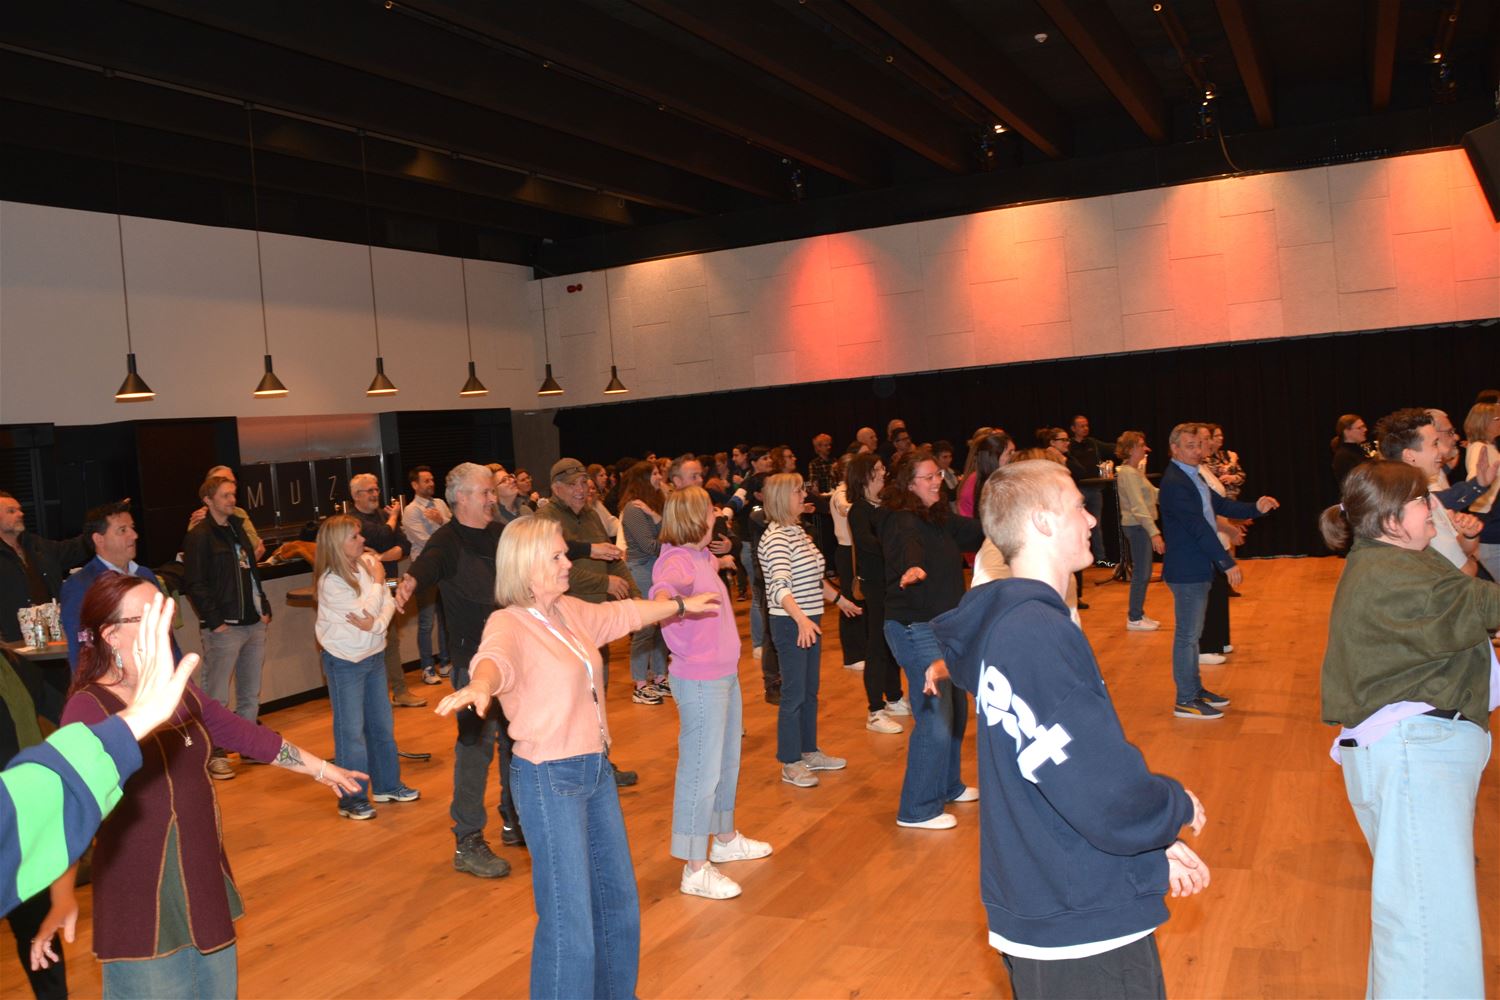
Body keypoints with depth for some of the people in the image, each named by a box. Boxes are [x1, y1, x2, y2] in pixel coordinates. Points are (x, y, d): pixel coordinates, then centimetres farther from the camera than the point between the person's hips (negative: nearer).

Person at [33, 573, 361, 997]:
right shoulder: (88, 708, -18)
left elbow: (242, 733, 13)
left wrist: (320, 768, 19)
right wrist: (62, 897, -39)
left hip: (204, 874, 7)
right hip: (144, 889, -7)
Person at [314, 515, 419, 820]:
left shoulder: (368, 562, -4)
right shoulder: (330, 580, -19)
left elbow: (388, 603, -6)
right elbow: (365, 611, -23)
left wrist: (377, 623, -24)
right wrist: (377, 581, -12)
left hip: (374, 655, 6)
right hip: (344, 661, -6)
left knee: (382, 724, 16)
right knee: (351, 730, 2)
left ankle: (387, 785, 32)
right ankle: (352, 799, 14)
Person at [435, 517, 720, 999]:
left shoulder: (569, 610, 6)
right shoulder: (509, 624, -17)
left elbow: (620, 614, 24)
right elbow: (495, 657, -40)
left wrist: (680, 605, 35)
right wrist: (478, 685, -63)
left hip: (595, 768, 8)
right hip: (549, 778, -8)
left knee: (618, 897, 20)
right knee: (570, 918, -2)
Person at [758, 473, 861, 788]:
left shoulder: (798, 531, 10)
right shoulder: (776, 538, -19)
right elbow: (780, 586, -31)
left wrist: (839, 599, 31)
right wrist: (801, 619, -45)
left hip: (809, 621, 9)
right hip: (790, 624, -9)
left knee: (810, 691, 17)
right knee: (794, 694, 0)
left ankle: (809, 752, 30)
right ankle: (790, 764, 11)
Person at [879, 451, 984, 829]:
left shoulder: (938, 518, 8)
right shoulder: (902, 522, -19)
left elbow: (973, 532, 23)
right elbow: (908, 549, -41)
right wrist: (913, 569, -61)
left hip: (944, 625, 10)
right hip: (916, 628, -10)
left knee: (955, 709, 20)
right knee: (935, 717, -9)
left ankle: (948, 785, 38)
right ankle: (918, 809, 3)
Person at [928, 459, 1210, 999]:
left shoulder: (1006, 625, 7)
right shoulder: (1040, 635, -25)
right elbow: (1109, 799, -26)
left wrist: (1153, 849, 11)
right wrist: (1180, 806, -6)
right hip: (1086, 933, -9)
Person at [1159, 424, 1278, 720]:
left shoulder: (1193, 477, 12)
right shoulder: (1174, 483, -21)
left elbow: (1220, 505, 13)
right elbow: (1199, 528, -23)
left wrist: (1255, 508, -4)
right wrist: (1228, 563, -22)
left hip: (1198, 568, 10)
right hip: (1186, 570, -10)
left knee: (1191, 633, 19)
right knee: (1187, 634, -2)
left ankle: (1195, 688, 30)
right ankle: (1185, 701, 6)